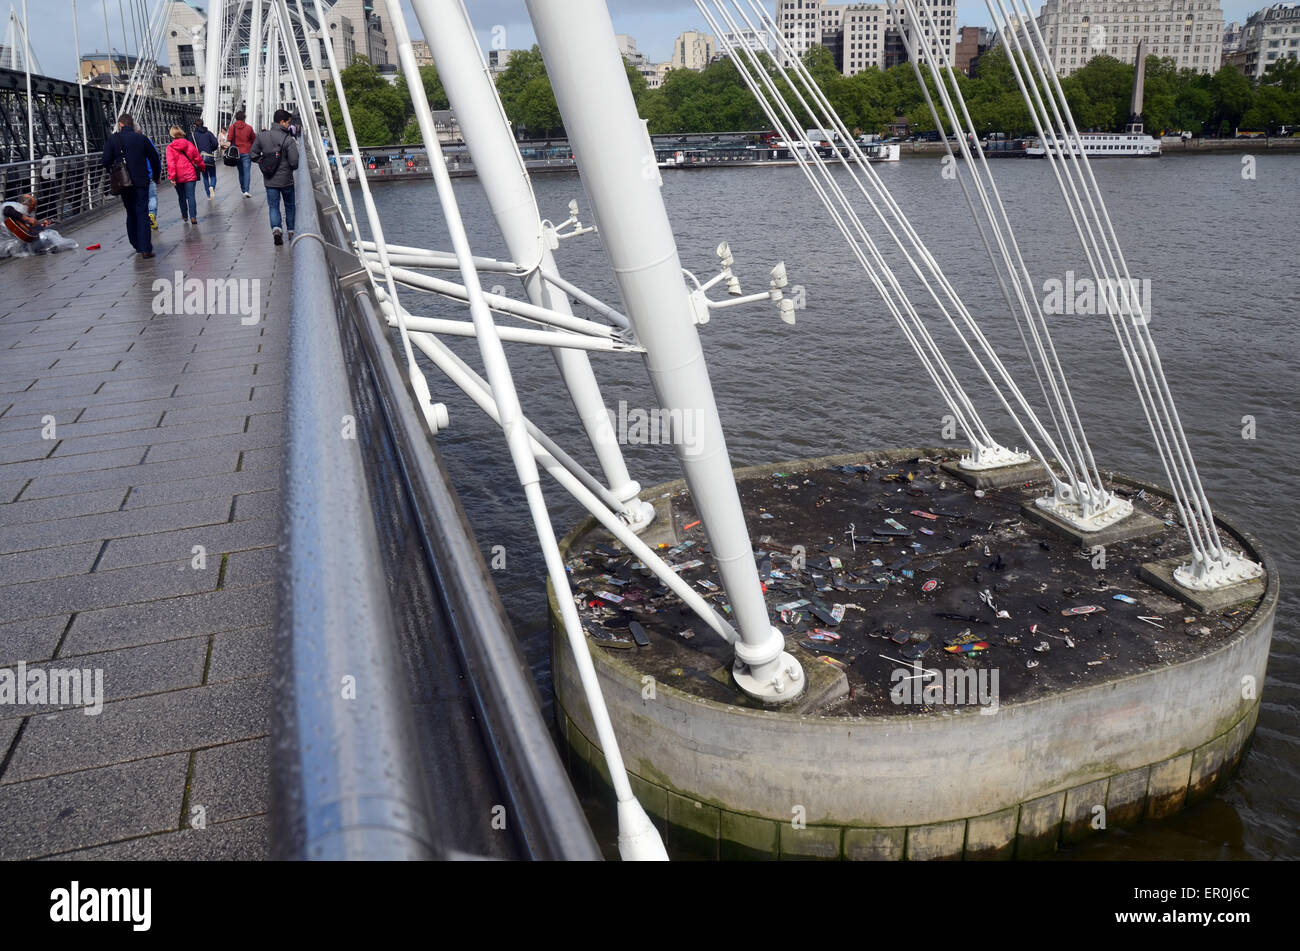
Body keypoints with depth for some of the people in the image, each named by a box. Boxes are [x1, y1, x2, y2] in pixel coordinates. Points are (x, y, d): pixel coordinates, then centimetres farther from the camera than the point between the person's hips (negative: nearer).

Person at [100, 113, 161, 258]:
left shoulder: (113, 139, -2)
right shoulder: (142, 138, -1)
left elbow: (105, 161, -6)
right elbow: (155, 159, 3)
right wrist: (156, 176, 19)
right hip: (141, 182, -1)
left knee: (131, 213, 15)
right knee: (142, 213, -3)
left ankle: (137, 245, 19)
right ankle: (145, 248, -13)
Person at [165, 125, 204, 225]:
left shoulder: (170, 147, -6)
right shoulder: (189, 144, -2)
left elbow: (170, 163, -13)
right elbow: (198, 158, 6)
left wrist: (172, 177, -12)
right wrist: (201, 167, 23)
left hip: (178, 177, 0)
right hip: (190, 175, 0)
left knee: (181, 197, 16)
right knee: (191, 196, -3)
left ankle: (184, 216, 28)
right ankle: (193, 217, -15)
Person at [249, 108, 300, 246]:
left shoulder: (262, 136, -1)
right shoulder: (288, 139, -15)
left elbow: (253, 154, 5)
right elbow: (294, 162, -17)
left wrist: (263, 163, 14)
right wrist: (289, 167, 5)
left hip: (269, 181, 3)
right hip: (286, 180, -3)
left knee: (273, 206, 7)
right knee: (290, 206, 15)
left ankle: (276, 229, -15)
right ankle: (291, 232, 23)